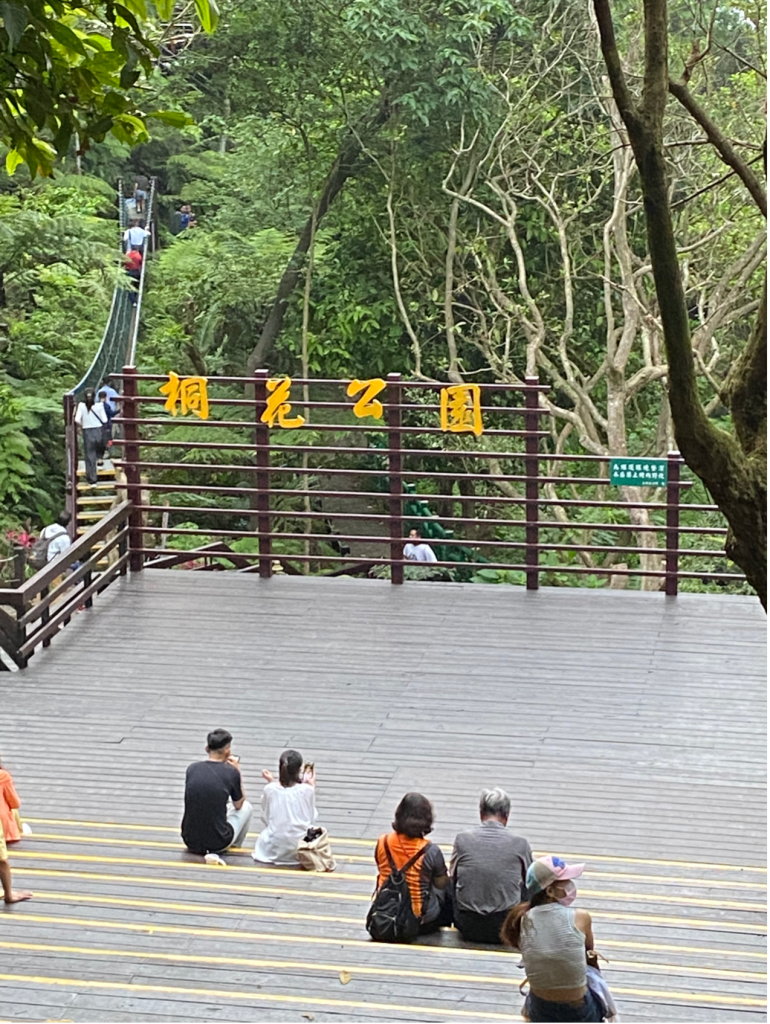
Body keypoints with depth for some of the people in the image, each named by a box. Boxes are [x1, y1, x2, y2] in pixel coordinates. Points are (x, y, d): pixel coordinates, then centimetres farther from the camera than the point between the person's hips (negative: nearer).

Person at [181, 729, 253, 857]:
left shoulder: (192, 769, -1)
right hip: (218, 844, -4)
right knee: (247, 807, 22)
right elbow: (239, 805, 8)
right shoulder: (231, 772, -10)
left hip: (190, 841, 4)